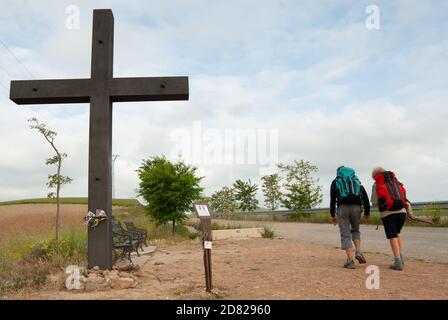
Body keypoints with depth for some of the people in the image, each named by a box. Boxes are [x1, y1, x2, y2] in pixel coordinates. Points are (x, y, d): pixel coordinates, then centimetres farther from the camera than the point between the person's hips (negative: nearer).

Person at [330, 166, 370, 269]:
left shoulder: (335, 182, 15)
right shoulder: (356, 180, 23)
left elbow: (332, 199, 4)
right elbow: (365, 197, 13)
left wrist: (332, 215, 7)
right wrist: (367, 213, 16)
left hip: (343, 207, -2)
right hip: (356, 207, 2)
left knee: (345, 235, 2)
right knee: (355, 230, 24)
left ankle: (350, 261, -4)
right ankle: (358, 252, 5)